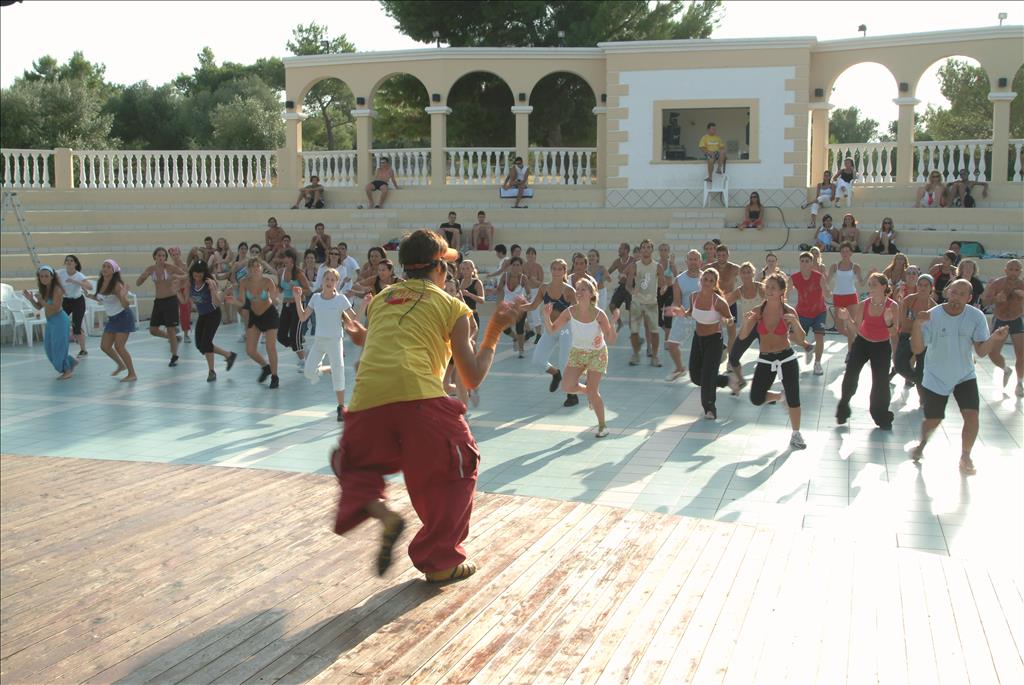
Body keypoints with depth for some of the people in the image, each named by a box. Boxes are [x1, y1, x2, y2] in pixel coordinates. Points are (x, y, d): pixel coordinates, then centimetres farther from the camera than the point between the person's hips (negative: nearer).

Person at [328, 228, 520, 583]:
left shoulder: (379, 299, 25)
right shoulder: (452, 306, 15)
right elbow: (472, 377, 14)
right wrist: (494, 331, 25)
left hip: (367, 398, 3)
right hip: (418, 395, -3)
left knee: (355, 463, 29)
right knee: (456, 469, 20)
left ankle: (379, 510, 0)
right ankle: (442, 561, 21)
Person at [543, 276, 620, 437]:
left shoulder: (599, 315, -24)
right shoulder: (570, 312, -17)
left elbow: (611, 340, -25)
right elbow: (551, 330, -11)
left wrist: (612, 323, -41)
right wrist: (547, 316, -29)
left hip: (597, 353, -3)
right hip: (577, 352, 3)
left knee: (592, 392, -10)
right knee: (567, 386, -12)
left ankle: (603, 426, 12)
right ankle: (589, 392, 23)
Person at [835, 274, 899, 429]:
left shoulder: (892, 306, -17)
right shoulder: (864, 304, -11)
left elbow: (894, 334, -17)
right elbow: (856, 329, -8)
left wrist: (889, 322, -37)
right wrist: (847, 319, -26)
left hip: (882, 346, -2)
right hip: (862, 343, 2)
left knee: (881, 382, 1)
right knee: (850, 376, -2)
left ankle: (882, 416, 20)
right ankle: (843, 410, 17)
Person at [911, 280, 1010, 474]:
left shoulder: (976, 317, -14)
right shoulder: (932, 316, -18)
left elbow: (981, 351, -14)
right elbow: (917, 349, -22)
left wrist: (994, 338, -35)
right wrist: (917, 325, -39)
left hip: (965, 377, 1)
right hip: (936, 378, -1)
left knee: (972, 416, -13)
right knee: (932, 421, 7)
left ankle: (965, 457, 11)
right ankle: (922, 445, 42)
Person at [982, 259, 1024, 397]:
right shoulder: (996, 283, -15)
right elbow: (985, 299, -18)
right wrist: (995, 298, -41)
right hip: (999, 321, 1)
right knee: (993, 353, -3)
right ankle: (1006, 370, 31)